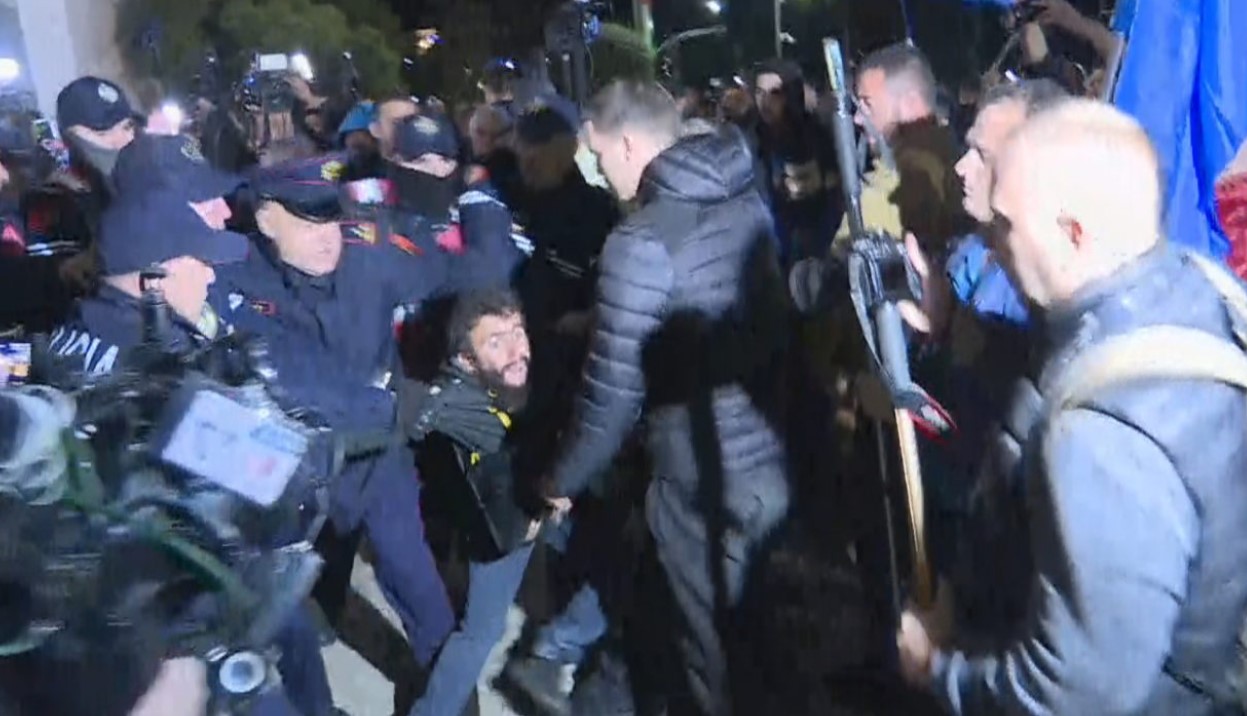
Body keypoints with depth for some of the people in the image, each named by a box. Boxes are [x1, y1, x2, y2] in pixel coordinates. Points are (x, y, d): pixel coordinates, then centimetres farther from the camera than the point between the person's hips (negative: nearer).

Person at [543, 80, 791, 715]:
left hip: (709, 484, -7)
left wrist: (563, 479, -3)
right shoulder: (749, 204, 2)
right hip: (779, 461, 7)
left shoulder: (641, 242, -20)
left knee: (719, 652, 14)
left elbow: (615, 390, -20)